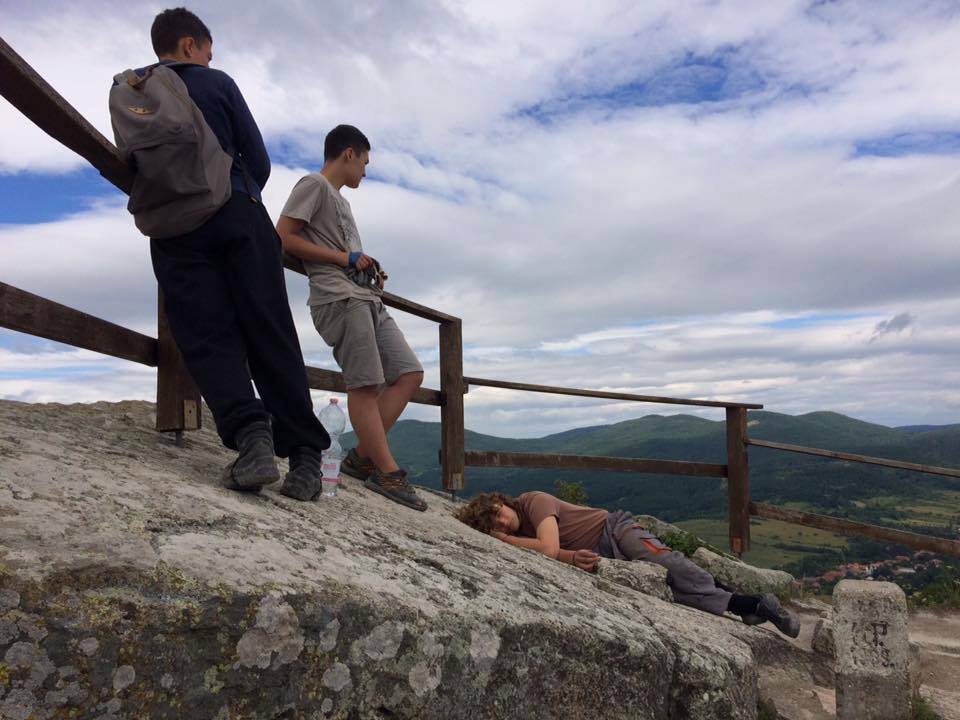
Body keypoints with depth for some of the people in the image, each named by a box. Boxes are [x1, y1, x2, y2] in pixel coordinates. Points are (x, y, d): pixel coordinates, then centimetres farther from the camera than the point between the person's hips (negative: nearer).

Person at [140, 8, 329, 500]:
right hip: (238, 216, -1)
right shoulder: (218, 83, 9)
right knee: (270, 334, -3)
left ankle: (248, 433, -27)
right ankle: (304, 453, -9)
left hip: (174, 231, 2)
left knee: (208, 339, -3)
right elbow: (257, 160, 6)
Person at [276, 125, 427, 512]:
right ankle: (388, 474, -7)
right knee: (365, 384, -12)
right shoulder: (314, 185, 4)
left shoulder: (339, 200, 30)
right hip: (339, 297, -9)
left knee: (409, 374, 1)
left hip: (366, 298, 9)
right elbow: (284, 236, -8)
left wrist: (369, 269, 11)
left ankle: (362, 457, 3)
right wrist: (346, 258, -9)